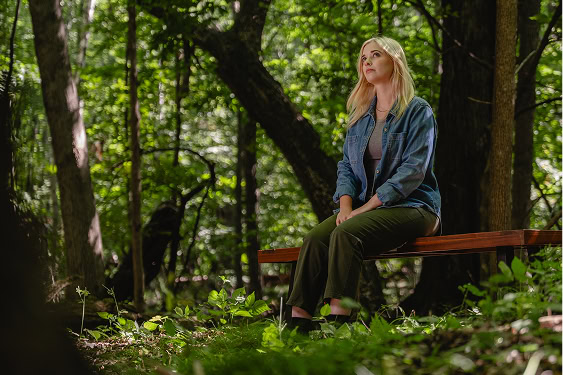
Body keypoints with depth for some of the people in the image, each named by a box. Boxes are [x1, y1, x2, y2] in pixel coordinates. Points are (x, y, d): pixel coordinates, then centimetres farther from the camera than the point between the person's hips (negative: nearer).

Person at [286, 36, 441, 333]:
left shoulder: (417, 111, -2)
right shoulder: (360, 114, 19)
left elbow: (413, 169, -12)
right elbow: (347, 165, 14)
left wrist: (367, 207, -18)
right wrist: (346, 206, -6)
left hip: (411, 205, -5)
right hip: (364, 206, 6)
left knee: (346, 233, -34)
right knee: (315, 239, -24)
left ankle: (338, 319, -39)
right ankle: (298, 323, -32)